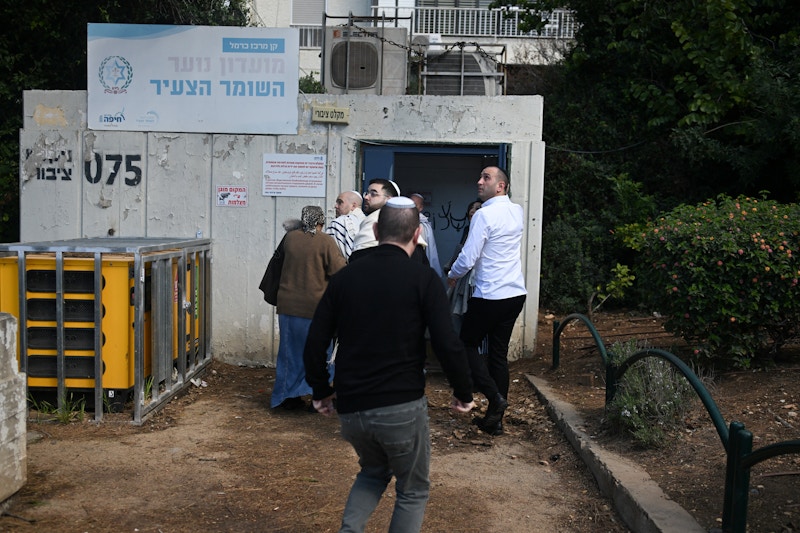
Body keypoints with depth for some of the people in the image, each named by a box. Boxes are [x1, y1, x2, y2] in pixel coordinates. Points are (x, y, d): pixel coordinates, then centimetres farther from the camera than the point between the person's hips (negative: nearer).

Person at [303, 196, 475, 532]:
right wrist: (464, 393, 2)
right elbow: (448, 345, -13)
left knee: (373, 472, 30)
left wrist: (321, 391, 18)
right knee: (413, 491, 18)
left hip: (350, 408, 4)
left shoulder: (344, 277, 5)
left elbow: (315, 343, 5)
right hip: (402, 408, -4)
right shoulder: (423, 279, -6)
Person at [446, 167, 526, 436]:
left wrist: (452, 275, 4)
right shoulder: (517, 212, 9)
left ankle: (495, 396, -5)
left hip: (490, 296, -7)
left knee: (467, 344, 10)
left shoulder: (484, 215, -15)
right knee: (499, 353, 12)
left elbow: (468, 258, -15)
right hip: (516, 293, 7)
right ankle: (495, 419, 16)